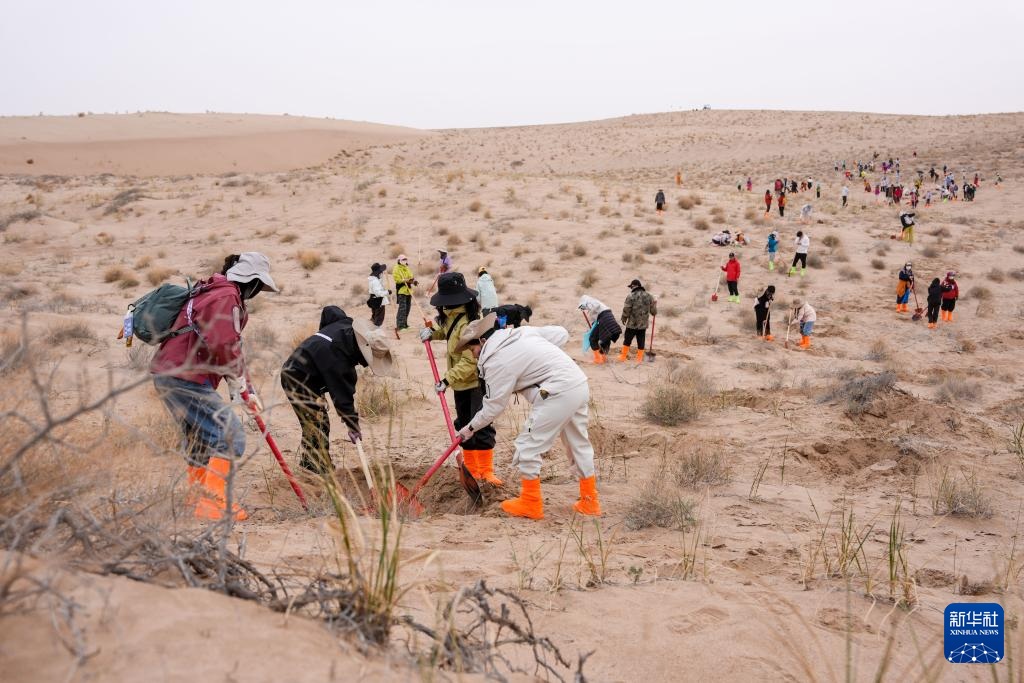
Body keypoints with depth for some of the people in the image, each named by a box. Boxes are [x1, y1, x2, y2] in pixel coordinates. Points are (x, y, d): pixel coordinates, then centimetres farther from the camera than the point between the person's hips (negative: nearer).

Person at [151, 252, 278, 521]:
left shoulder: (216, 293, 22)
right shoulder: (227, 297, -13)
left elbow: (232, 348, 23)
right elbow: (224, 347, -23)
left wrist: (247, 390, 21)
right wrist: (238, 384, -6)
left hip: (167, 374, 11)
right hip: (185, 377, -11)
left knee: (200, 438, 23)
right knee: (231, 436, -9)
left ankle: (198, 499, 33)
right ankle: (213, 504, -9)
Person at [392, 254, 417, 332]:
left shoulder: (407, 268, 17)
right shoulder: (396, 269, -9)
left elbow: (411, 277, 19)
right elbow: (397, 280, -18)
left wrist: (414, 281, -4)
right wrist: (407, 280, -28)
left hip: (408, 291, 8)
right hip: (401, 291, -8)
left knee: (407, 308, 12)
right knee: (402, 308, -14)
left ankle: (405, 324, 23)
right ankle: (400, 326, -14)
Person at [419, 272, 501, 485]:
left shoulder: (468, 324, -26)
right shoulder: (452, 316, 3)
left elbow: (470, 362, -28)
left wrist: (447, 379, -29)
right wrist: (432, 332, 7)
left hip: (477, 380, -10)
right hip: (461, 382, 10)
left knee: (481, 426, -9)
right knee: (464, 425, 14)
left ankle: (486, 470, -1)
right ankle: (471, 467, 24)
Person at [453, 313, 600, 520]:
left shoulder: (496, 362, -8)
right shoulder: (522, 332, 14)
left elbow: (494, 406, -2)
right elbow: (562, 334, 17)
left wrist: (471, 428, 12)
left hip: (558, 394, -9)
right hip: (580, 385, 9)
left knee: (528, 446, 3)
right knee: (579, 444, 19)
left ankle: (531, 504, 13)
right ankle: (589, 501, 28)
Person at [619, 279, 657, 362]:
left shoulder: (630, 296, -11)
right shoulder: (648, 296, 3)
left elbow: (626, 310, -10)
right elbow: (653, 311, 6)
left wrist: (624, 319, 7)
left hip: (632, 324, -3)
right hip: (643, 324, 3)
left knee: (627, 340, 11)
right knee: (641, 343, 10)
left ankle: (623, 356, 19)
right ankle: (639, 359, 14)